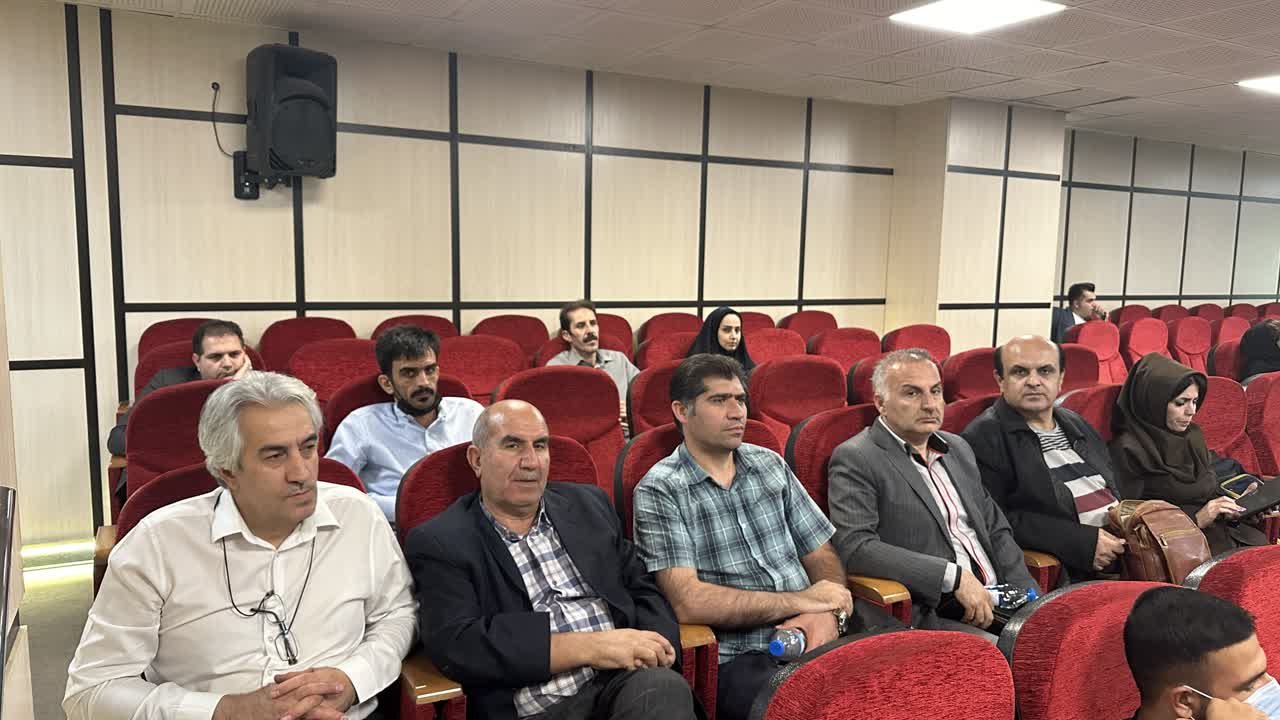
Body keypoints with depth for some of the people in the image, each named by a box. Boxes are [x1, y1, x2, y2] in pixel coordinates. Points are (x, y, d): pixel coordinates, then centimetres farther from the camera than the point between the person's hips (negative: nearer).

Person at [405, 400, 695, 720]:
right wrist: (590, 646, -15)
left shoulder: (587, 505, 16)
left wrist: (647, 647, -7)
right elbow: (456, 647, -11)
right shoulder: (440, 542, 2)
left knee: (666, 687, -30)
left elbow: (641, 589, 16)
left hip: (622, 681, 3)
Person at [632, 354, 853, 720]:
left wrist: (828, 611, -10)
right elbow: (689, 602, -14)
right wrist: (801, 601, -10)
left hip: (813, 639, 5)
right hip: (737, 659, -5)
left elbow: (822, 555, 12)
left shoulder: (770, 464, 11)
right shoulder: (659, 491, -5)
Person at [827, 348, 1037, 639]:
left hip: (996, 601, 8)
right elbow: (854, 546, -19)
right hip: (928, 617, -8)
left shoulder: (958, 448, 18)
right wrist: (955, 576, -19)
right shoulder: (855, 459, -6)